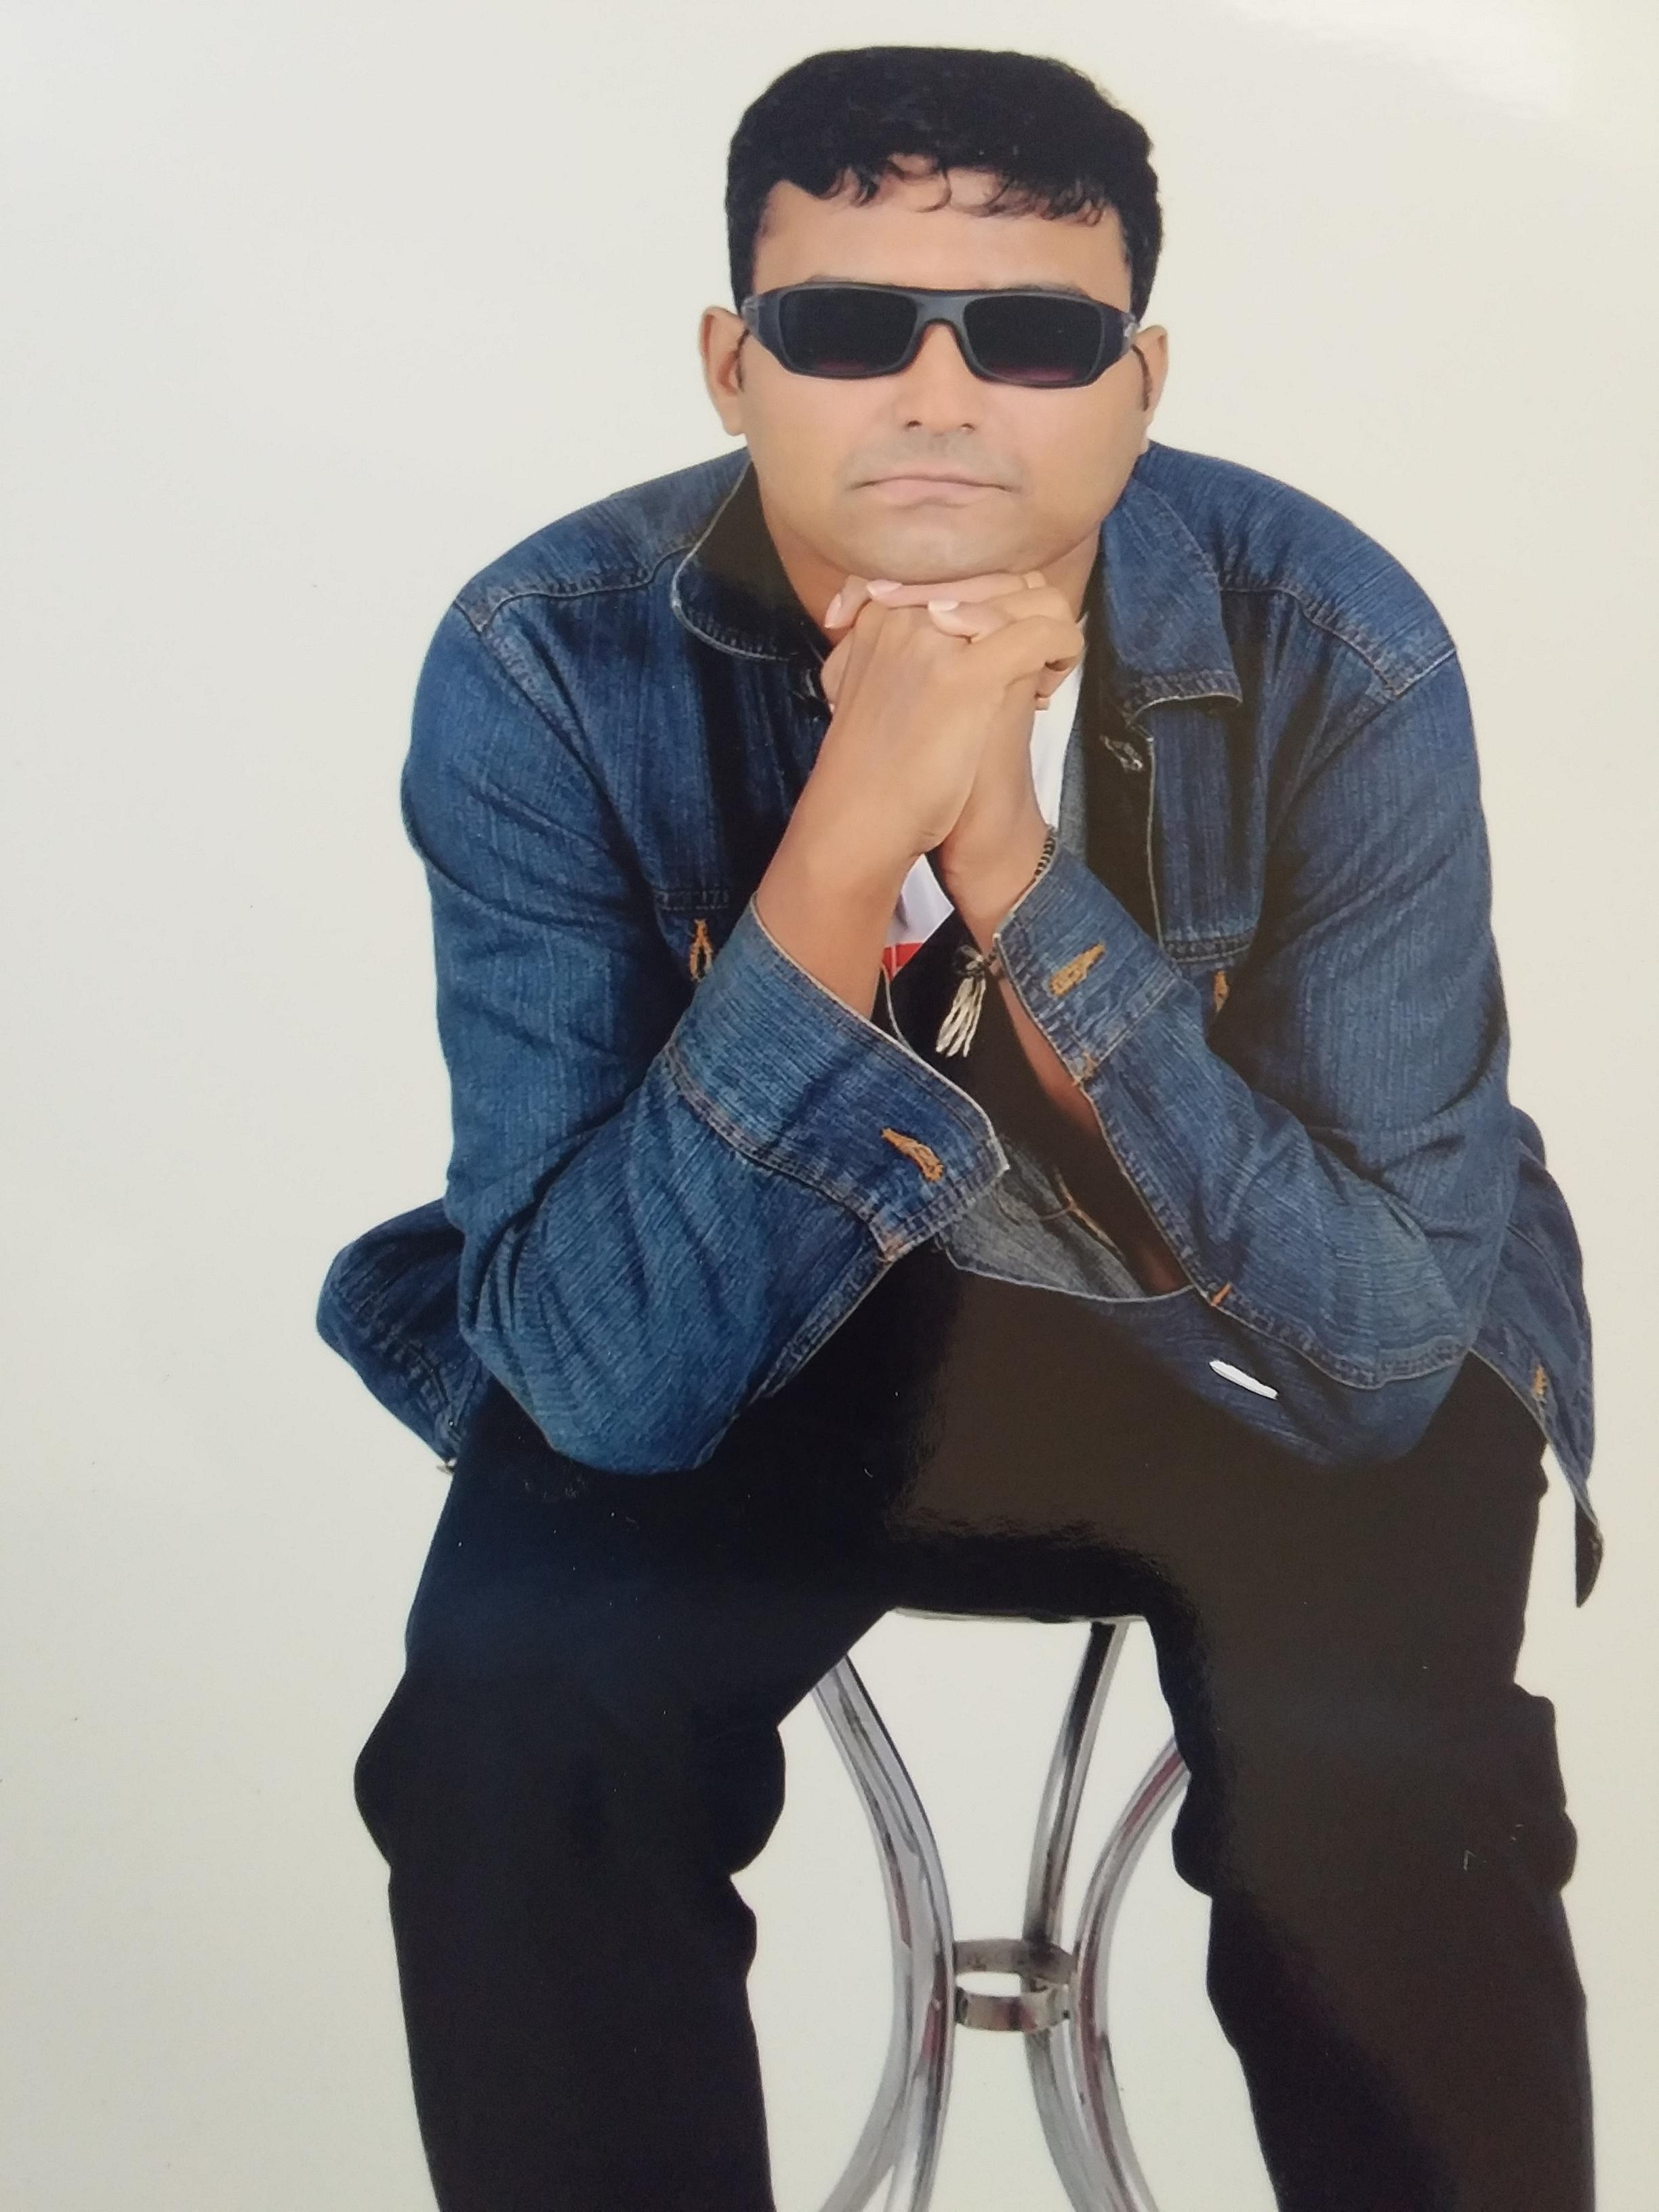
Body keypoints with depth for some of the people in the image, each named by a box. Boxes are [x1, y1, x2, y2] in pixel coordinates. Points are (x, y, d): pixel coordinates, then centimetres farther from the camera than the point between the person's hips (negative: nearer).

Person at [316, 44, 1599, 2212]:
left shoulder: (1333, 650, -23)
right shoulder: (548, 670, -22)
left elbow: (1386, 1339, -26)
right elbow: (608, 1379, -27)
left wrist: (1013, 871, -37)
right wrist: (847, 848, -40)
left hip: (1257, 1347, 0)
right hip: (751, 1336, 1)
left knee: (1378, 1767, -28)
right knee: (514, 1713, -25)